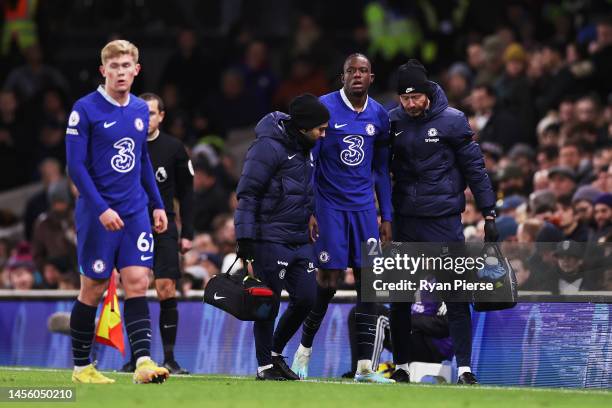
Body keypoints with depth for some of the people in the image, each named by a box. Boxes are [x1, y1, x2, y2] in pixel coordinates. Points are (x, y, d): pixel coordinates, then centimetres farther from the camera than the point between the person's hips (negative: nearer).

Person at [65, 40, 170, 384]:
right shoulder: (85, 110, -9)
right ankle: (81, 367, 15)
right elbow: (76, 165, -12)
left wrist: (157, 204, 15)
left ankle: (143, 362, -14)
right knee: (93, 289, 3)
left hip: (136, 213, 5)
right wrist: (102, 209, -19)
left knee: (138, 283, -7)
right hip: (97, 214, -5)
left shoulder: (141, 110, 9)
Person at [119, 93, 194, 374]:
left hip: (163, 227, -1)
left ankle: (169, 359, -4)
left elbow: (186, 193, 8)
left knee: (166, 290, -8)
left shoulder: (173, 148, 3)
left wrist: (187, 233, 3)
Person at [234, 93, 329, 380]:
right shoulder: (269, 147, -14)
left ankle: (275, 353, 23)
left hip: (299, 240, 8)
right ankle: (265, 365, 8)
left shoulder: (304, 149, 14)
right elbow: (247, 193, -15)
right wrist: (245, 241, -17)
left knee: (306, 298, 4)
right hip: (270, 240, -8)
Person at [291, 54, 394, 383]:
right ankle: (304, 349, 18)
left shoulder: (379, 116, 7)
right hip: (329, 205, -4)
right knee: (328, 280, -4)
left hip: (364, 207, 4)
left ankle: (365, 367, -3)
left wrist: (386, 217, 11)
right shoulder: (324, 108, -7)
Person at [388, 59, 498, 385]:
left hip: (444, 220, -3)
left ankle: (464, 368, -5)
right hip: (404, 220, 3)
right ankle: (400, 366, 18)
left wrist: (489, 214, -4)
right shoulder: (392, 122, 4)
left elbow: (474, 167, -1)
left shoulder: (452, 120, -5)